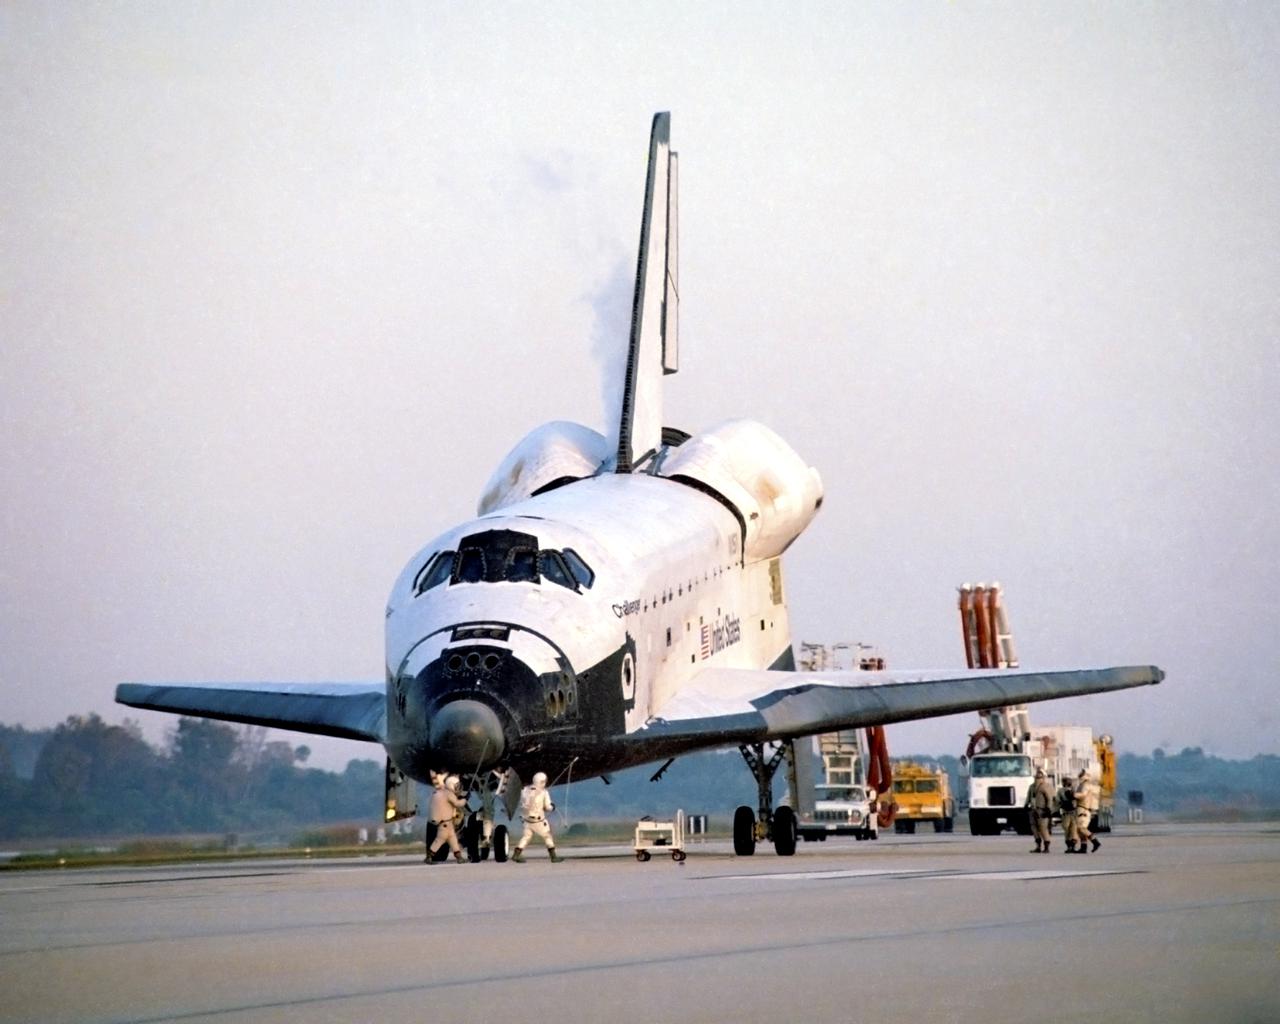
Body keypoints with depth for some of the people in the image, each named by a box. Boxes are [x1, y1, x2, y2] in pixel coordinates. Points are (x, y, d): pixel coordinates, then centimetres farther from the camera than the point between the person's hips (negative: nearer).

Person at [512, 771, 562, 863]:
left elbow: (522, 803, 8)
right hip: (538, 821, -4)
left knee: (526, 836, 16)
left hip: (527, 819, 4)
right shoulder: (543, 792, -14)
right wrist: (552, 807, 13)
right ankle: (554, 856, 13)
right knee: (548, 836, 11)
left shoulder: (526, 790, -1)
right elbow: (548, 807, -9)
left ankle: (516, 854, 6)